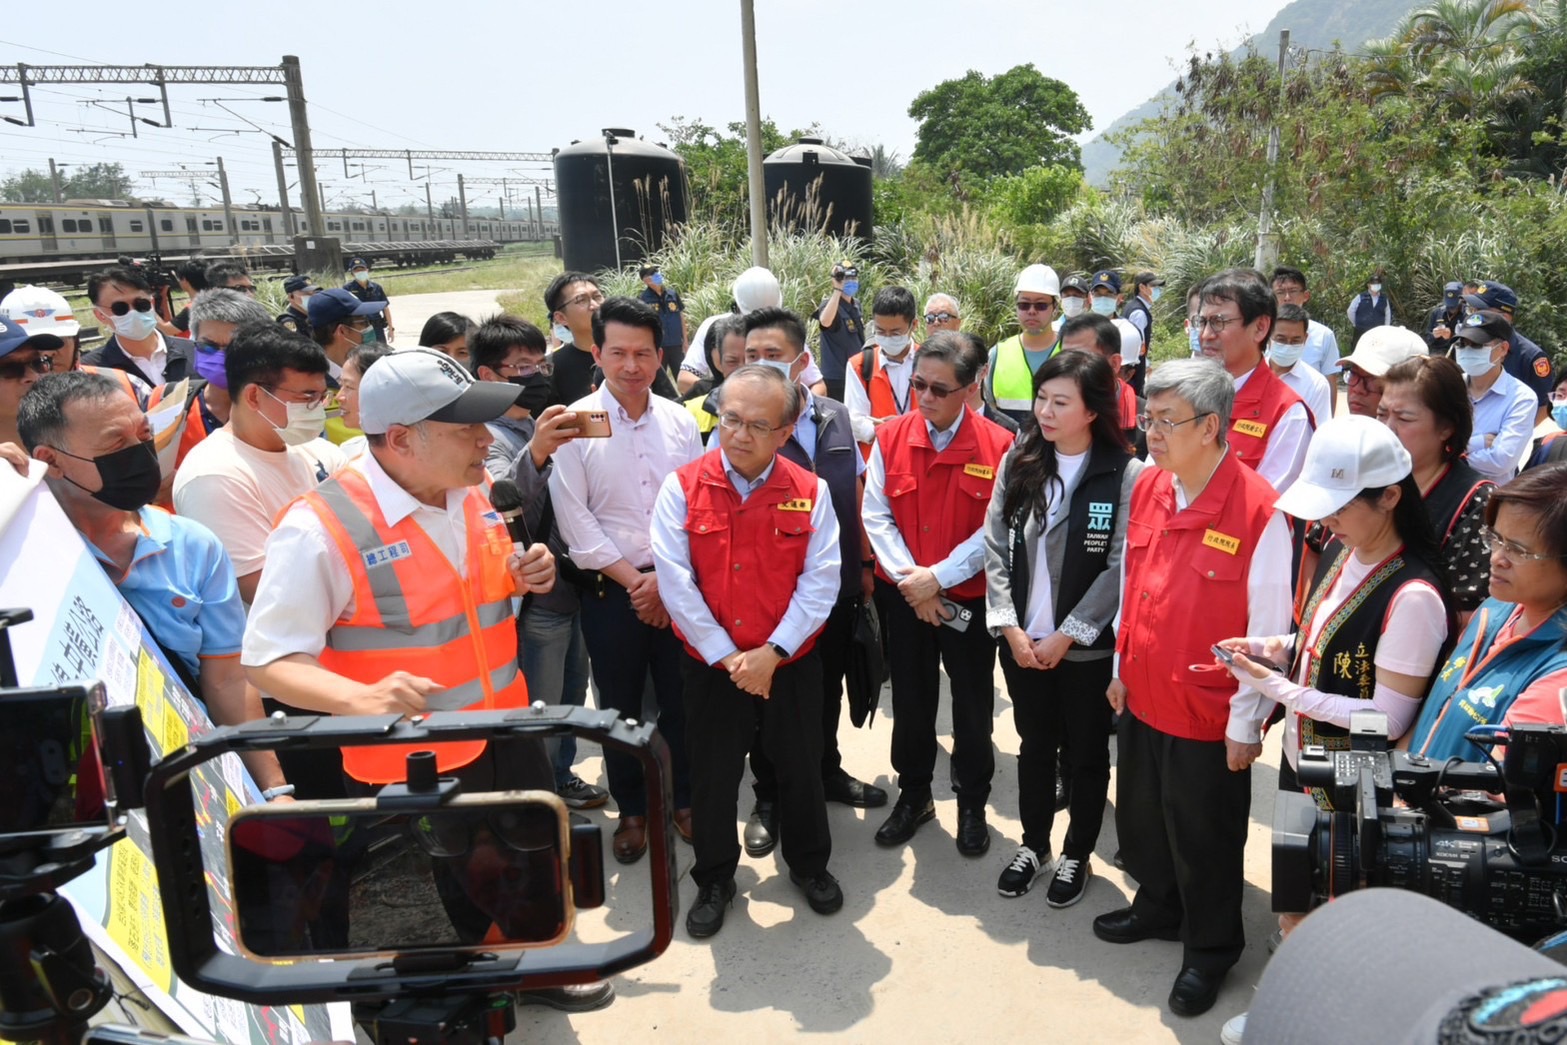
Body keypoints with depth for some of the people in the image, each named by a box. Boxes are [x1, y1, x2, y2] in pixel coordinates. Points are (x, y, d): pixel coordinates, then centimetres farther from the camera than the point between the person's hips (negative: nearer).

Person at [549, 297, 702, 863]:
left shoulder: (679, 421, 2)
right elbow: (575, 520, -9)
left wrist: (666, 578, -8)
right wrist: (633, 580, -11)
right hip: (611, 589, -2)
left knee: (682, 700, 11)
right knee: (621, 707, 12)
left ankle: (684, 798, 33)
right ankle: (632, 810, 31)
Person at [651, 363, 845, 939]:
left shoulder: (811, 492, -6)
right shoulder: (682, 487, -8)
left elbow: (820, 582, -8)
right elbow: (675, 582, -12)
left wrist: (773, 652, -16)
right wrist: (726, 656, -14)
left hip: (791, 664, 1)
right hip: (710, 665, 0)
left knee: (800, 768, 16)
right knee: (712, 776, 13)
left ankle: (809, 864, 41)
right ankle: (714, 879, 36)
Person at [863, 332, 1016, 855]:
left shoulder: (998, 445, -11)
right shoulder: (890, 437, -3)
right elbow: (876, 516, -4)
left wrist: (938, 577, -17)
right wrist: (909, 578, -14)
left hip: (970, 597, -2)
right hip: (902, 597, 2)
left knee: (972, 705, 10)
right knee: (911, 701, 14)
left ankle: (972, 805, 30)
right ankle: (913, 797, 33)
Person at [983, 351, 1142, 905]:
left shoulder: (1124, 474, -12)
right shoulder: (1017, 463, 0)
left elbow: (1120, 567, -13)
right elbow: (996, 549, -1)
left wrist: (1066, 635, -14)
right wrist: (1011, 628, -8)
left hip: (1089, 647, -3)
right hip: (1022, 643, 3)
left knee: (1087, 751, 14)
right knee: (1034, 744, 19)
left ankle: (1077, 854, 34)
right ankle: (1033, 844, 38)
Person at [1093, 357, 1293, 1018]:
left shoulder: (1258, 510, -22)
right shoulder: (1146, 488, -2)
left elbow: (1268, 630, -17)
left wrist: (1246, 723, -13)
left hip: (1209, 715, -6)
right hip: (1143, 698, 6)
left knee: (1203, 839, 14)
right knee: (1141, 816, 23)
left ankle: (1210, 948, 39)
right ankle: (1158, 908, 50)